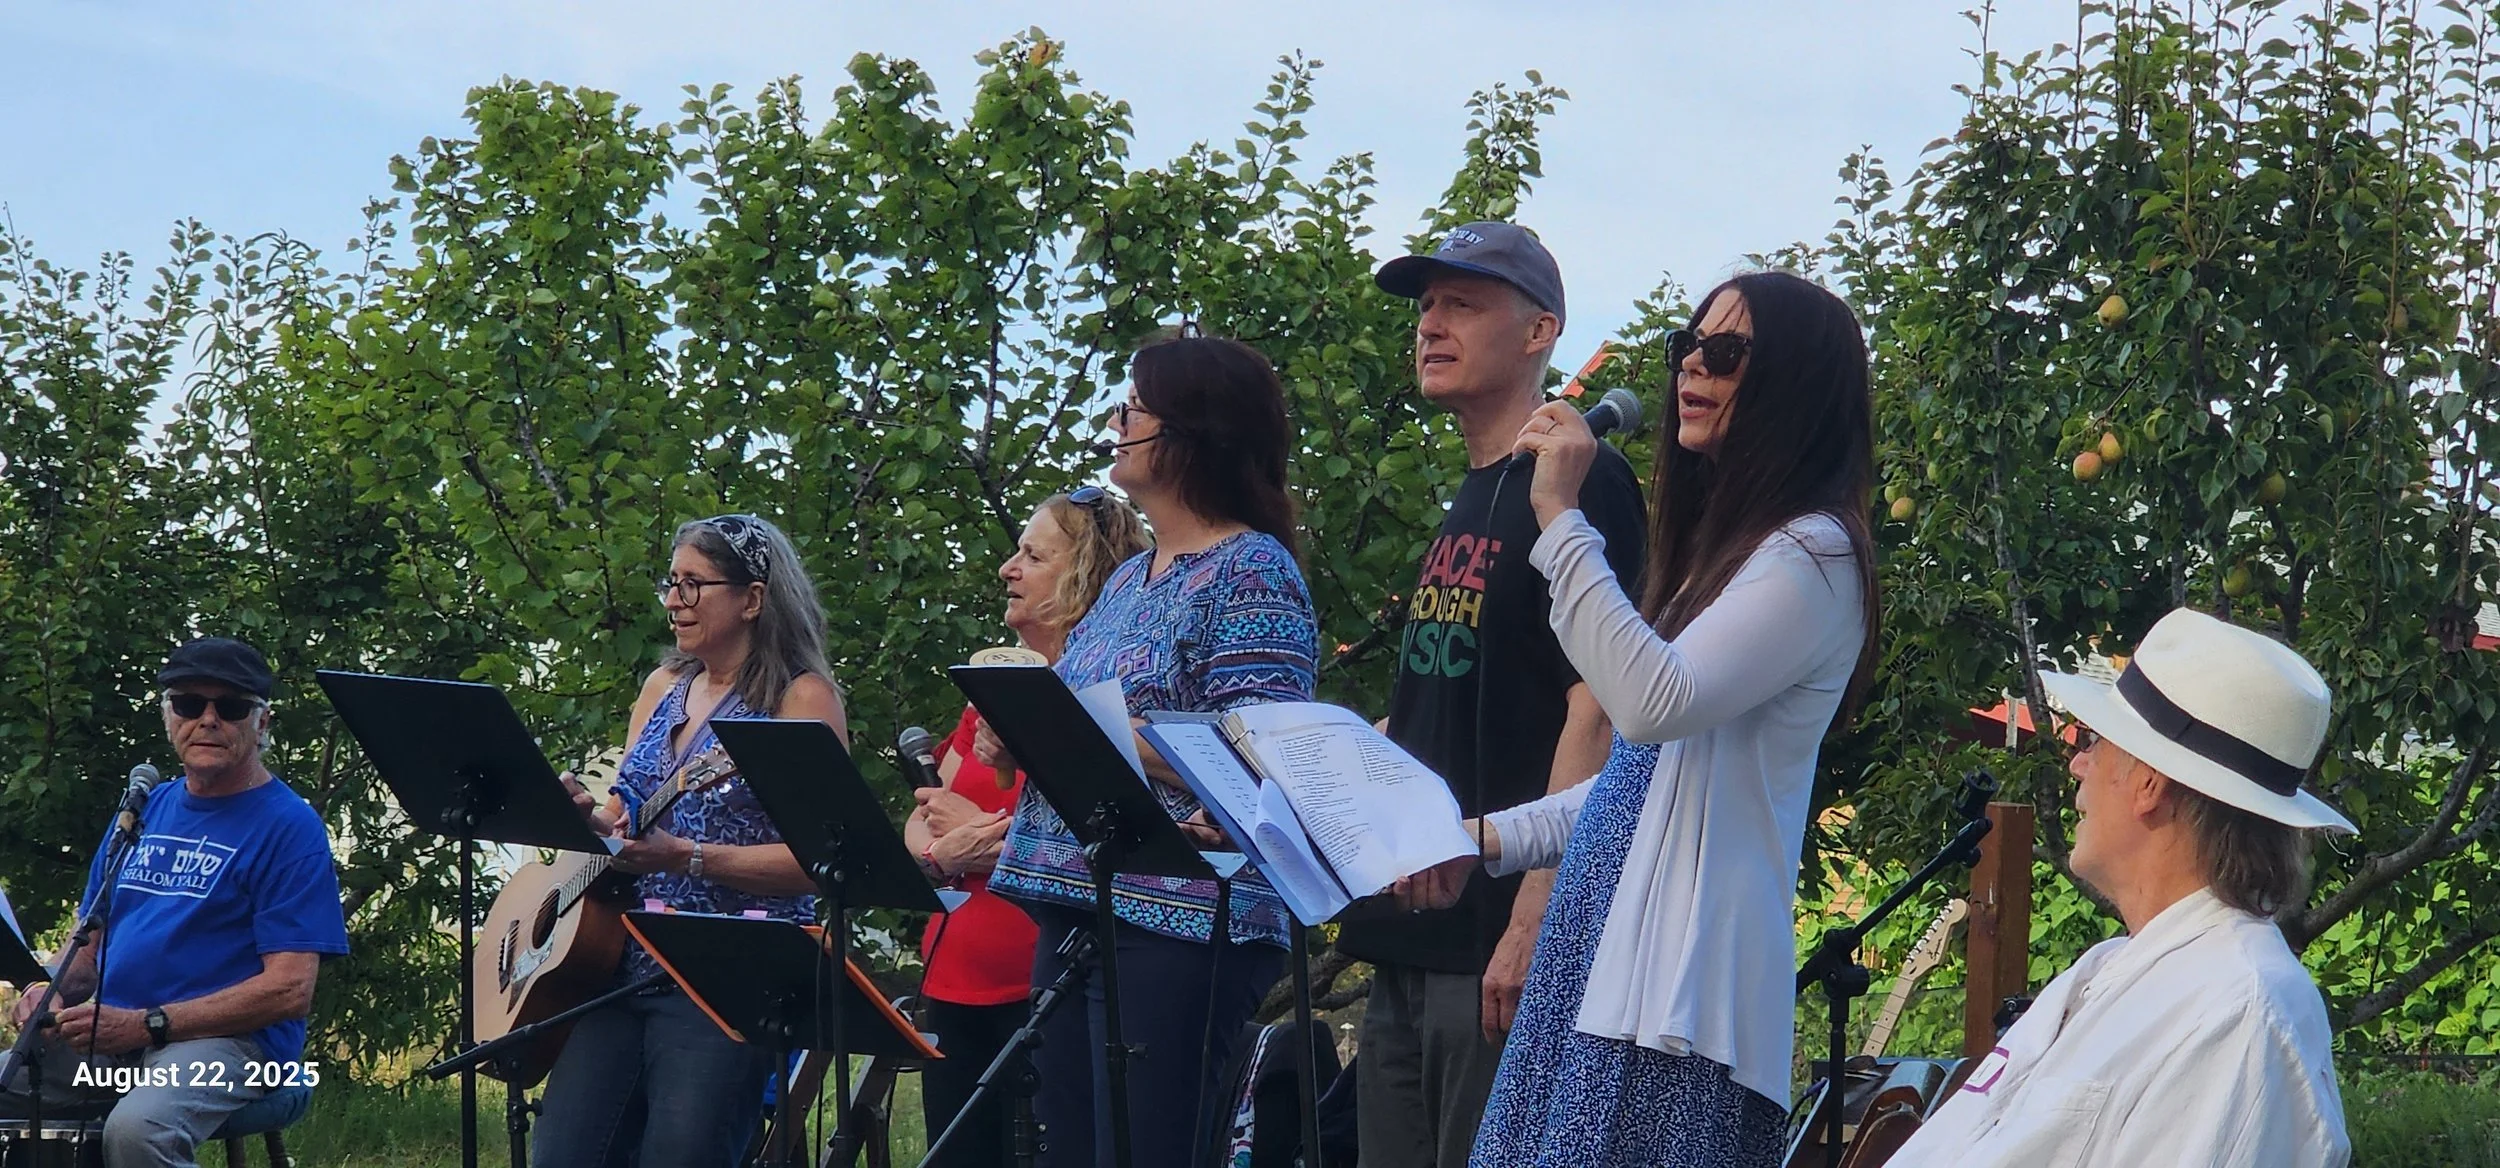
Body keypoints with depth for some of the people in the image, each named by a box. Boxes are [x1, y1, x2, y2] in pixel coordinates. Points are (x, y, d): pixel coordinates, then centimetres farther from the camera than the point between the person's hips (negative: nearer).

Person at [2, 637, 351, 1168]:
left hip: (229, 1040, -6)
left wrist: (145, 1024, -16)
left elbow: (290, 990, -11)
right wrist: (55, 993, 0)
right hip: (109, 1032, 6)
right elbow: (92, 939, 25)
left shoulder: (288, 826, -3)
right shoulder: (145, 810, 19)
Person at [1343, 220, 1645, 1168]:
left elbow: (1599, 707, -17)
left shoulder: (1580, 483, -8)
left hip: (1503, 932, -9)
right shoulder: (1465, 504, 20)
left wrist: (1535, 917, -23)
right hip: (1416, 932, 9)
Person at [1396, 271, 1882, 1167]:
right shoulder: (1721, 541, 21)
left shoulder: (1813, 553, -9)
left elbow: (1655, 704, -22)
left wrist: (1562, 518, -19)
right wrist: (1492, 839, 19)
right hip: (1608, 958, 9)